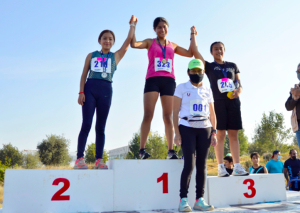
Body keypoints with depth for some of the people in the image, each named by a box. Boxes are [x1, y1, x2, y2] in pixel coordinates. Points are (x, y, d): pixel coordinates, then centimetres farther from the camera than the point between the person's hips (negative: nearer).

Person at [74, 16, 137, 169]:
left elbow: (129, 39, 12)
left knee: (100, 127, 2)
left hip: (106, 90, 1)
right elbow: (84, 75, 10)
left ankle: (99, 160, 3)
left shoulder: (116, 56, 15)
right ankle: (79, 158, -6)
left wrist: (132, 24, 22)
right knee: (86, 125, -7)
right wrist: (81, 92, -1)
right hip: (90, 88, 0)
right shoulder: (91, 55, 16)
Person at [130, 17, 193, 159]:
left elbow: (190, 53, 16)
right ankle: (142, 149, -11)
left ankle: (171, 150, -1)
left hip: (168, 81, 3)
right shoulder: (150, 42, 14)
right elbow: (134, 44, -2)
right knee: (148, 115, -12)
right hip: (153, 79, -2)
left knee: (168, 117, -1)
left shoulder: (173, 45, 22)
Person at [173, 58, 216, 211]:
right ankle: (183, 199, -2)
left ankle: (199, 199, 11)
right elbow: (175, 111, -1)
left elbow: (212, 113, 14)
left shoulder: (208, 91, 14)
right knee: (189, 164, -11)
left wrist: (214, 132, 5)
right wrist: (177, 133, -9)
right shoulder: (182, 88, 4)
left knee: (202, 165, 3)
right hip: (187, 128, -3)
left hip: (205, 129, 4)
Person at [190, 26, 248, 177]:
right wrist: (193, 34, 12)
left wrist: (238, 90, -8)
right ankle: (221, 167, -3)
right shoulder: (209, 66, 9)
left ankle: (237, 166, 2)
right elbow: (194, 51, 2)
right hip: (218, 102, -3)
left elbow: (239, 83, 15)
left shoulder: (233, 66, 18)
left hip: (233, 102, 3)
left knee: (233, 134, 1)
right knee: (220, 134, -5)